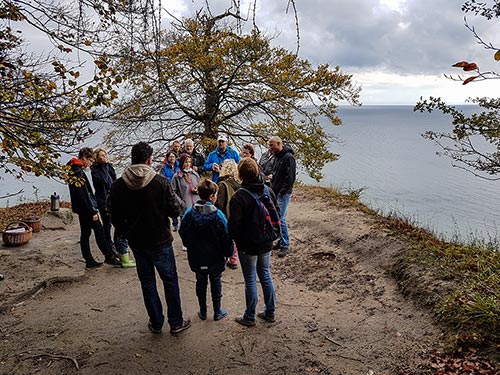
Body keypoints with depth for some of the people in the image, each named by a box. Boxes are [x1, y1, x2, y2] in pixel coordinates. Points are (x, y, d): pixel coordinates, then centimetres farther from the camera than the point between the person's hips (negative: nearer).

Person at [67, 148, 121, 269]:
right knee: (99, 232, -1)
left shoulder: (73, 170, 13)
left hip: (81, 210, 10)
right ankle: (109, 256, 7)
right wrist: (92, 212, -19)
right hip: (86, 209, -10)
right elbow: (83, 196, -23)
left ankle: (89, 261, 17)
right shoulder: (79, 172, -19)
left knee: (85, 234, 11)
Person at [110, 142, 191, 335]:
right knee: (170, 280, 12)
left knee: (147, 282, 16)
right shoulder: (160, 181, -16)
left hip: (137, 242, 3)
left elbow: (116, 219, -1)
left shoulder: (118, 185, -7)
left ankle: (156, 323, 26)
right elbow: (175, 210, -13)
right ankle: (176, 322, 20)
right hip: (160, 240, -3)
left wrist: (128, 234, 14)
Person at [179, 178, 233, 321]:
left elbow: (183, 233, -1)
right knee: (216, 283, 16)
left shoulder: (189, 213, -12)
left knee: (201, 283, 19)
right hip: (215, 258, -2)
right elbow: (226, 237, -14)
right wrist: (229, 253, 1)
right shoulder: (217, 215, -21)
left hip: (196, 258, 3)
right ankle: (217, 312, 27)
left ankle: (203, 312, 30)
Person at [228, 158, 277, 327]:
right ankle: (270, 312, 30)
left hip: (248, 246, -5)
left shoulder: (239, 197, -21)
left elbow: (234, 224, -21)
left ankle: (250, 317, 22)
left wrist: (236, 240, -2)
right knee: (266, 276, 18)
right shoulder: (269, 191, -2)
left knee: (250, 281, 7)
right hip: (266, 244, 6)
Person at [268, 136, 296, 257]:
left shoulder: (288, 157, -15)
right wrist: (273, 176, 12)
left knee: (280, 219, -8)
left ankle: (285, 245, 3)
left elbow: (290, 177, -19)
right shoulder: (277, 156, 14)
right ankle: (281, 241, 23)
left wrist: (282, 191, -19)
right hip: (275, 192, 9)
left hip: (283, 193, -9)